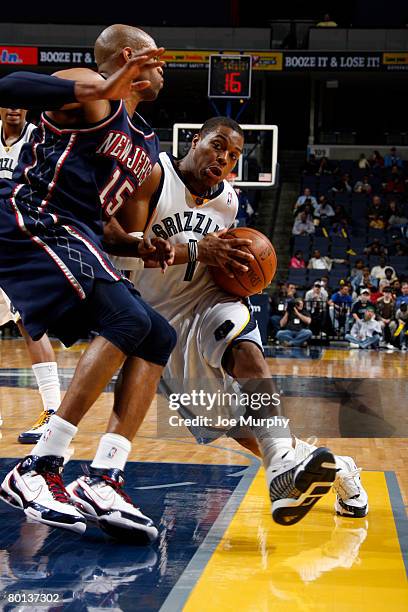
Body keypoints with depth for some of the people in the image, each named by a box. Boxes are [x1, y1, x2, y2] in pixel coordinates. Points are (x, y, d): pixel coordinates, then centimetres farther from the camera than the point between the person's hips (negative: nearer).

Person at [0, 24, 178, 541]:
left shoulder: (146, 146, 26)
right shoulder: (91, 91, 0)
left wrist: (140, 247, 10)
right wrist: (99, 90, -29)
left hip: (75, 239, 10)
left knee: (158, 338, 3)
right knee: (128, 320, -24)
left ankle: (103, 481, -9)